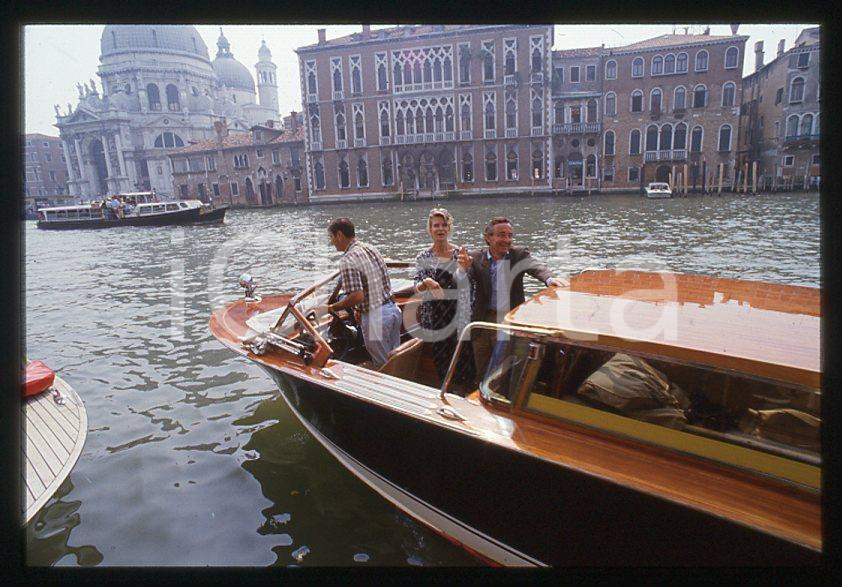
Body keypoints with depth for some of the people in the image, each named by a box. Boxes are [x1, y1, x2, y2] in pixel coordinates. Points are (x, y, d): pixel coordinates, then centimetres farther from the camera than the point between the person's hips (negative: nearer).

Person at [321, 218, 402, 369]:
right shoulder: (371, 249, 8)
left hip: (375, 317, -8)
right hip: (393, 308, 8)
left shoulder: (347, 260, -18)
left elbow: (357, 297, -24)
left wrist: (329, 308, -12)